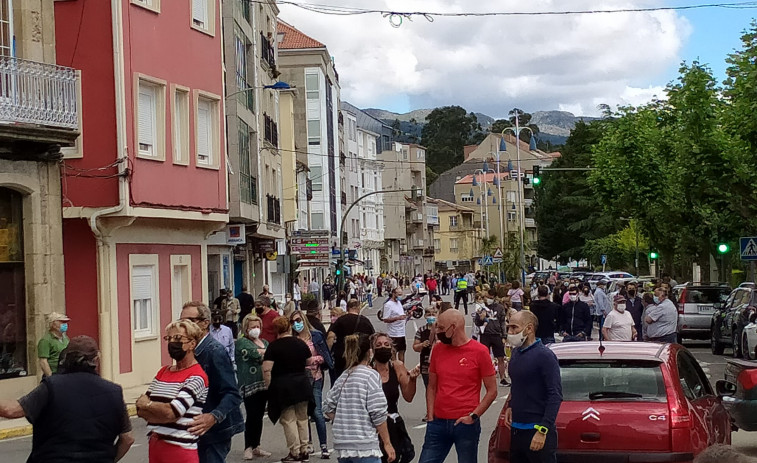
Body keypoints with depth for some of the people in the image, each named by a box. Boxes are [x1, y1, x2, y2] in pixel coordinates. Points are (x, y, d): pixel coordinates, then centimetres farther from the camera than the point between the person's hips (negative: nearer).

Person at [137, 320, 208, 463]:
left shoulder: (196, 377, -11)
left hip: (181, 449, -7)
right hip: (154, 445, 7)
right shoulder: (162, 372, 12)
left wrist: (146, 404, -2)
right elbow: (141, 411, 6)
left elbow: (171, 412, -20)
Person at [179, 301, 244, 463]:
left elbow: (232, 394, -23)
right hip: (199, 432, 9)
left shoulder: (215, 352, -16)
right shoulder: (192, 352, 11)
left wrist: (213, 417, -38)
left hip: (214, 431, -9)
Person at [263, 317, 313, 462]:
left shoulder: (273, 346, -9)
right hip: (302, 384, 4)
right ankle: (304, 451, 18)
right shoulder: (301, 343, 3)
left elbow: (266, 370, -15)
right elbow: (309, 362, 14)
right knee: (302, 419, 13)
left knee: (288, 419, 3)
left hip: (282, 386, -4)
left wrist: (269, 387, -4)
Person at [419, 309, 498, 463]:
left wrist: (473, 416, -11)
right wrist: (430, 417, 2)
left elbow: (492, 390, -3)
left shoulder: (479, 351, -6)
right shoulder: (437, 350, 6)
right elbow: (432, 387, 12)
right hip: (438, 423, 4)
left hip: (466, 424, -4)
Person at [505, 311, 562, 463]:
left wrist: (543, 430, -21)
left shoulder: (544, 355, -13)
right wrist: (510, 406, 10)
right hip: (516, 429, 7)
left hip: (537, 430, -7)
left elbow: (555, 395, -16)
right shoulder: (516, 352, 10)